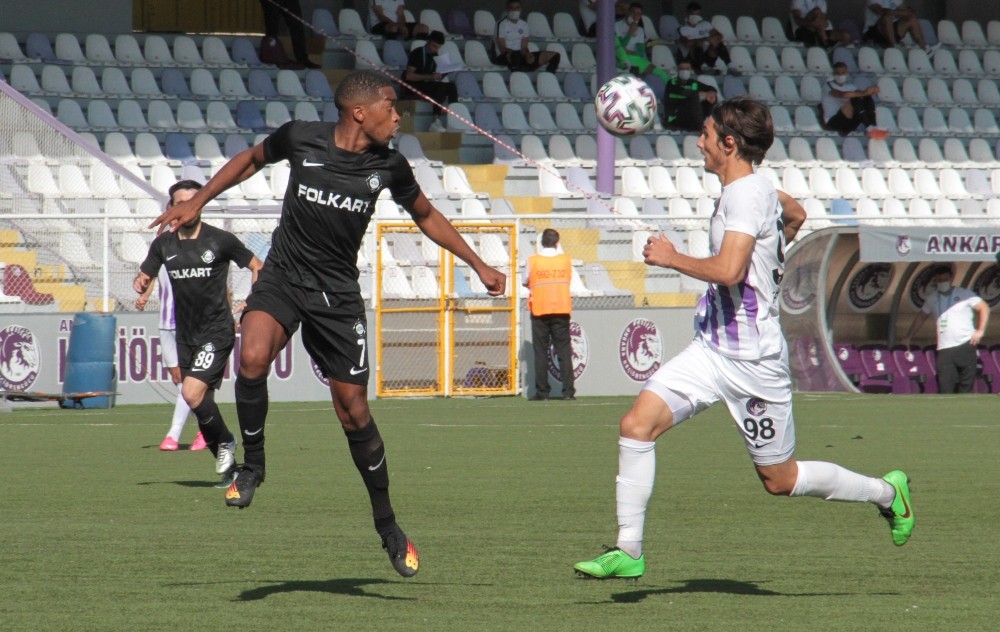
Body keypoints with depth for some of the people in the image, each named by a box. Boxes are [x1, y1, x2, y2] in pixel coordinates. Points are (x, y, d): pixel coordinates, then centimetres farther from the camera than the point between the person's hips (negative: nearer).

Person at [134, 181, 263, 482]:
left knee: (193, 393, -22)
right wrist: (140, 283, -8)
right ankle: (229, 468, 21)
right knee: (203, 405, 8)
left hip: (217, 331, -5)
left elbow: (257, 267, 4)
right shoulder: (164, 244, 6)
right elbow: (144, 277, 16)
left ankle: (226, 442, 2)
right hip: (185, 336, 5)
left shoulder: (220, 240, -6)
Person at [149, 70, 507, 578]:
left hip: (338, 294, 1)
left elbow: (426, 217, 16)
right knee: (252, 358, -31)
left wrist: (478, 265, 18)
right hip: (283, 277, -1)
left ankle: (387, 525, 18)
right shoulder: (301, 139, -8)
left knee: (353, 408, 3)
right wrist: (196, 202, 9)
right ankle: (252, 463, -7)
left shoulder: (389, 166, -2)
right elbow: (252, 159, 13)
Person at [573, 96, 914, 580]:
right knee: (636, 425, -7)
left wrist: (672, 258, -18)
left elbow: (728, 270, -32)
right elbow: (795, 215, 32)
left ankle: (887, 493, 25)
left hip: (754, 359, -9)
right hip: (713, 350, 9)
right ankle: (628, 551, -4)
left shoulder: (748, 194, -19)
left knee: (780, 480, 4)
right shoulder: (747, 189, 10)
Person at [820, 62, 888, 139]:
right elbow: (843, 94, -21)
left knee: (867, 98, -12)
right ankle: (869, 128, -38)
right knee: (856, 99, -26)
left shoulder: (850, 86, 20)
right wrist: (863, 93, -33)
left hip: (850, 122, 6)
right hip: (833, 121, -6)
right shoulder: (829, 86, 0)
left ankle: (873, 128, -28)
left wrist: (871, 91, -23)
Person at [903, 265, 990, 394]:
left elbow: (984, 308, 4)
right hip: (944, 349, 2)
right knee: (945, 388, -11)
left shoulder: (965, 294, 1)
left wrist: (980, 331, -5)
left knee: (966, 387, 2)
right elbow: (921, 317, 22)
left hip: (966, 346, -2)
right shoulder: (932, 298, 12)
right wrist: (908, 337, 18)